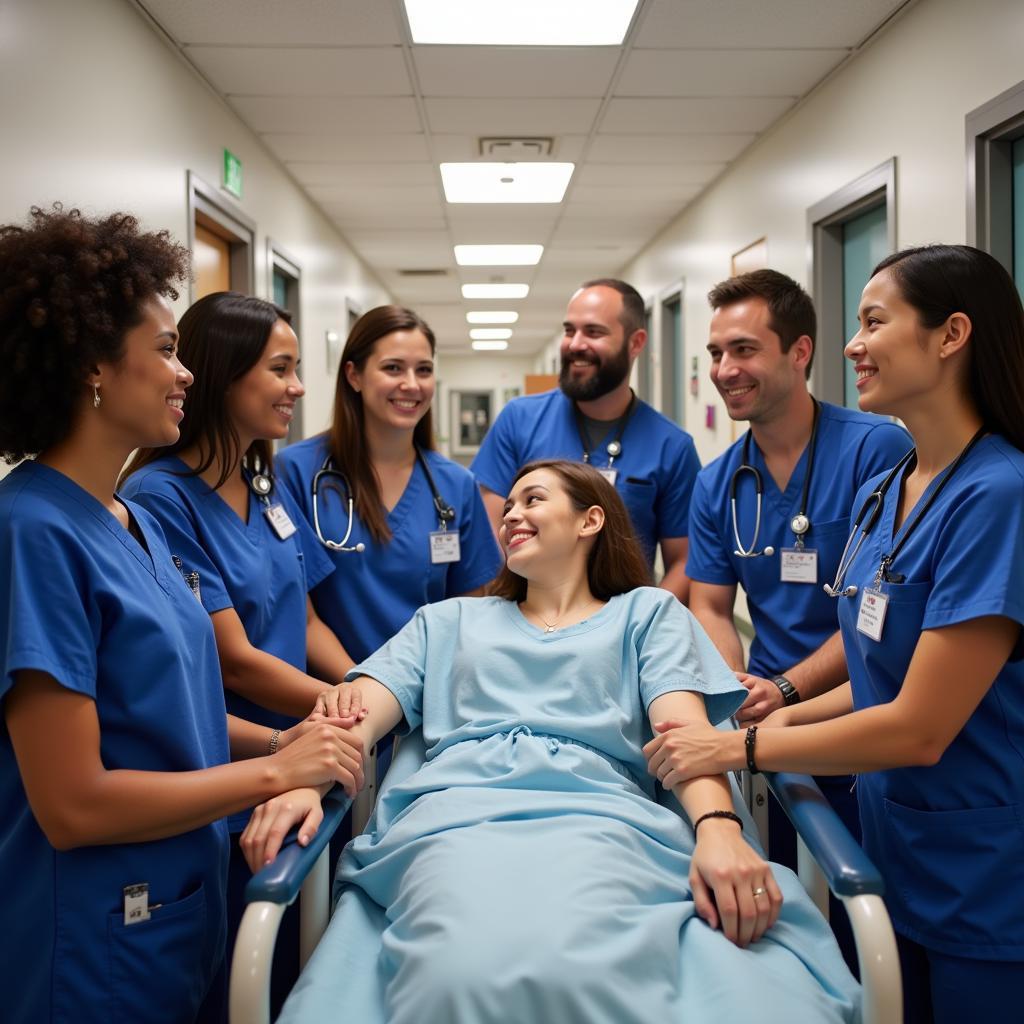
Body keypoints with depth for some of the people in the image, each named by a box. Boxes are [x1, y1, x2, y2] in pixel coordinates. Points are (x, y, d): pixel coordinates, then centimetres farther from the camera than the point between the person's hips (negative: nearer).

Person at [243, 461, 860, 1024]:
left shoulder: (646, 613, 26)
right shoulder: (450, 621, 33)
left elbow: (684, 726, 7)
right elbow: (357, 714, 18)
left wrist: (717, 826, -16)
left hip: (595, 814, -1)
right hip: (458, 814, 2)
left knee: (570, 968, -40)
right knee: (465, 971, -37)